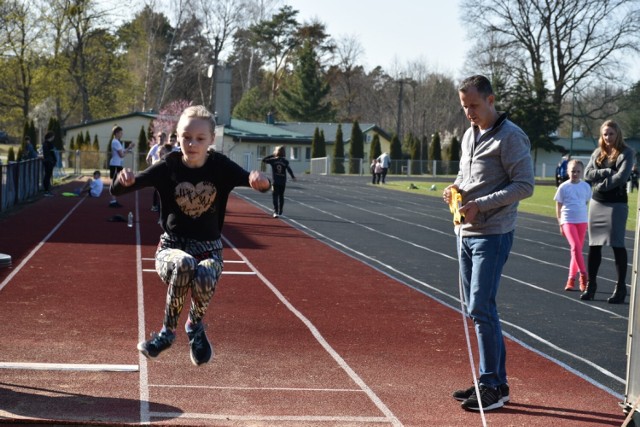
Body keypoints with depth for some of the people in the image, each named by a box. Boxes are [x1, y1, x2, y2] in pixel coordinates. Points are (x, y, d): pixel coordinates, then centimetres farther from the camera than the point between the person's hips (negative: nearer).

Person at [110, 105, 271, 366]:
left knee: (204, 277, -35)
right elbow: (116, 191, -10)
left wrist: (259, 181, -40)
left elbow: (261, 185, -15)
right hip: (171, 247, -1)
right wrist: (124, 180, -35)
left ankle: (196, 326, 1)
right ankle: (169, 329, -13)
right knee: (184, 263, -38)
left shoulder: (220, 167, -4)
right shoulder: (168, 167, -6)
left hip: (209, 249, 1)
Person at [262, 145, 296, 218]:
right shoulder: (285, 161, -2)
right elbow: (289, 169, -8)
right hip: (283, 182, 2)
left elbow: (264, 160, 5)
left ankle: (275, 212, -17)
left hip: (275, 181, -2)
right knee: (281, 196, 15)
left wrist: (272, 155, 9)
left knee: (275, 196, -2)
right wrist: (293, 177, 4)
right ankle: (280, 211, 25)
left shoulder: (273, 160, -4)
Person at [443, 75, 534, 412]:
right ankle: (494, 380, 21)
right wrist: (455, 188, 4)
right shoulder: (469, 135, 14)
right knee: (475, 308, 11)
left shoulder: (510, 137, -12)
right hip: (465, 232, 9)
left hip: (492, 235, -9)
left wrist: (481, 204, -21)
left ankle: (492, 386, -1)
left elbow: (524, 185, -16)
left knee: (481, 308, -11)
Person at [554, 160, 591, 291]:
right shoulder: (563, 187, -2)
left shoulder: (586, 186, 5)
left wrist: (588, 221, 11)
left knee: (578, 249, 6)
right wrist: (560, 224, 0)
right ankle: (583, 274, -12)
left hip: (582, 221, 3)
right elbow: (558, 206, 3)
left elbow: (588, 204, 13)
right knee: (575, 247, -19)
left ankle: (571, 279, 14)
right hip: (568, 221, -3)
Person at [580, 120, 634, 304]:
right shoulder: (598, 152, 11)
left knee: (617, 244, -6)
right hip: (596, 202, 5)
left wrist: (601, 184, -11)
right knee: (594, 245, 8)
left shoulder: (626, 153, -4)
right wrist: (608, 172, -13)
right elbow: (587, 174, -1)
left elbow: (621, 177, -16)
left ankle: (621, 287, 0)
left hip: (616, 203, -5)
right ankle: (591, 284, 16)